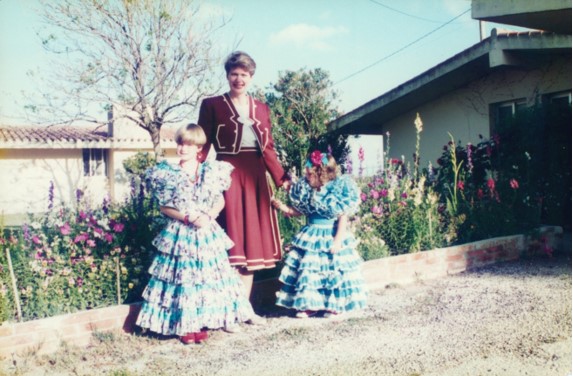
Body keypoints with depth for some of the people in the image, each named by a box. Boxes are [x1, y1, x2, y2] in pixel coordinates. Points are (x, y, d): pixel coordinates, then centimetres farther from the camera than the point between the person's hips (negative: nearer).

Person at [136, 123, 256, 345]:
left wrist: (208, 215, -14)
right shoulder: (167, 173, -2)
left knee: (208, 274, 3)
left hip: (206, 234, 2)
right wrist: (188, 216, -17)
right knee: (181, 277, -1)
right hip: (179, 235, -2)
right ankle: (184, 325, 9)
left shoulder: (212, 171, 3)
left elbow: (220, 201, 5)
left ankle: (202, 321, 15)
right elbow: (164, 206, -5)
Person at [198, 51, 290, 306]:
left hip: (255, 177, 5)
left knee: (252, 238, 7)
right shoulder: (212, 105, 4)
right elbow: (203, 145, -1)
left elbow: (269, 148, 14)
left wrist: (282, 178, 6)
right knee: (231, 239, -7)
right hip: (228, 175, -5)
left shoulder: (261, 109, 16)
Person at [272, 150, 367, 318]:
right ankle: (310, 305, 18)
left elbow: (343, 218, -15)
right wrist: (284, 208, -2)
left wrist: (338, 240, -19)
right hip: (311, 238, 5)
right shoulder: (307, 191, -1)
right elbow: (300, 211, 12)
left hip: (331, 238, -5)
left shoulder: (338, 191, -16)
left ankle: (335, 306, 18)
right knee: (308, 270, 7)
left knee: (333, 271, 4)